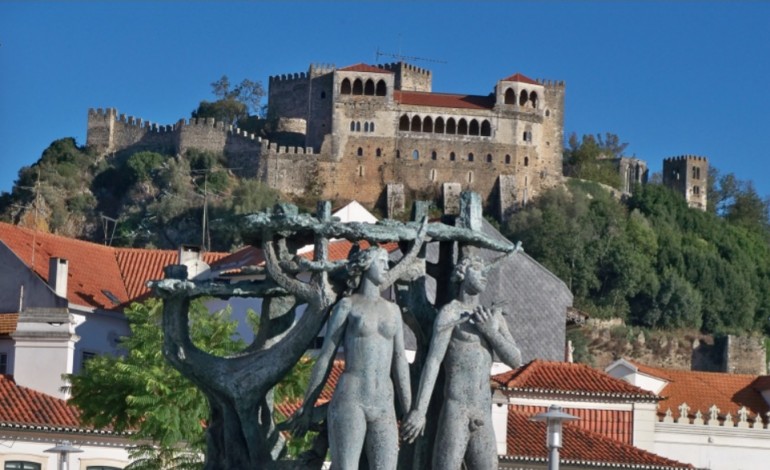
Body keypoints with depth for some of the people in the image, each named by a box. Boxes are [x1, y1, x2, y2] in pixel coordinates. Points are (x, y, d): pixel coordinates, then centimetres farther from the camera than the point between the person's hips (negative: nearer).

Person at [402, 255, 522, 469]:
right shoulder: (450, 312, -3)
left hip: (483, 420, 7)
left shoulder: (494, 317, 18)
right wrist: (420, 411, -21)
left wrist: (490, 331, -7)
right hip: (454, 413, -7)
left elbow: (515, 360, 11)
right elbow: (432, 362, -12)